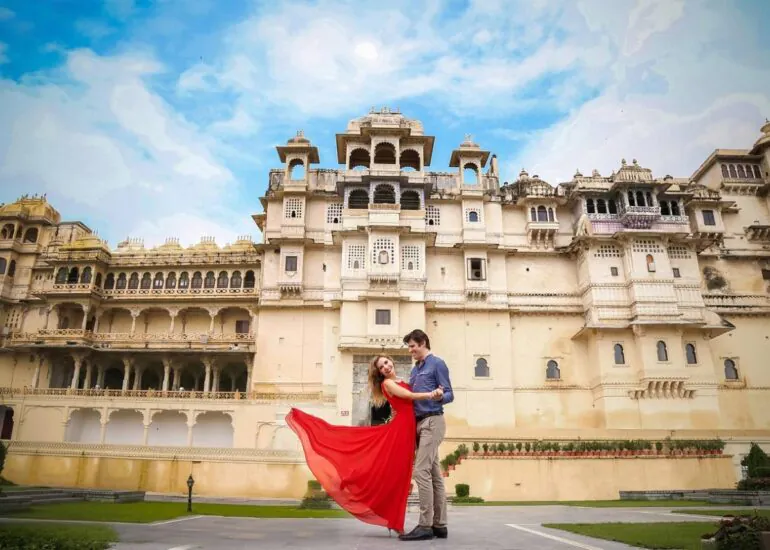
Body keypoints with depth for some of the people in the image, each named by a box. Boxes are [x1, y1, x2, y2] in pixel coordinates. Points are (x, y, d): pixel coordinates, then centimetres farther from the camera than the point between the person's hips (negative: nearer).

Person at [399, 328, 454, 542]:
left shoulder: (437, 364, -5)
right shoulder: (415, 369, 19)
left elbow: (449, 394, -11)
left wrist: (440, 396, -30)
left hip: (432, 422, -9)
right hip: (420, 423, 9)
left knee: (422, 471, -13)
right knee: (434, 474, 9)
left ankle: (425, 526, -9)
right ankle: (439, 524, 14)